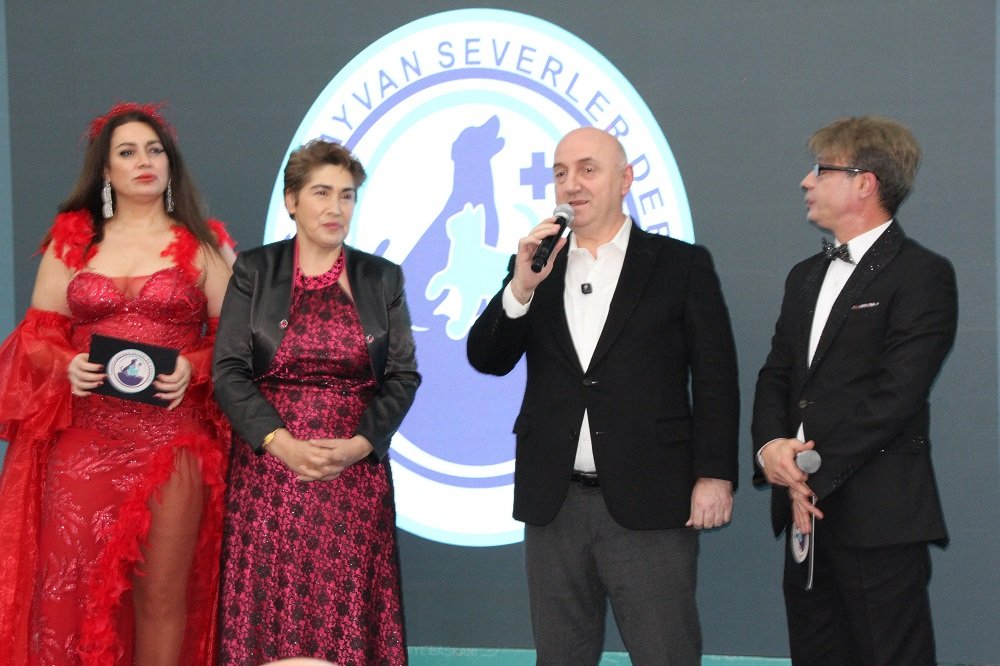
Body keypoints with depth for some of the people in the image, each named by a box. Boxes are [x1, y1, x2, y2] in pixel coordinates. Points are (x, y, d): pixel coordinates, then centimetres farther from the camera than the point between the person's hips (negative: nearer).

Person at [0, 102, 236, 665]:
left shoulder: (204, 245, 7)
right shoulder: (71, 241, 12)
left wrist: (194, 370, -14)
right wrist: (66, 367, -10)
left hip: (172, 440, -1)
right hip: (83, 439, 1)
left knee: (162, 594, 0)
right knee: (72, 587, -3)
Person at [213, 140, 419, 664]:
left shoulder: (382, 278, 8)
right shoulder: (253, 271, 4)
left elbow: (403, 375, 4)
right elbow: (229, 371, -2)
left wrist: (359, 444, -11)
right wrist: (281, 442, -15)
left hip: (356, 477, 1)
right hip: (268, 472, -1)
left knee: (348, 617, -1)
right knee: (270, 610, -1)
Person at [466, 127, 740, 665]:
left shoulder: (681, 264, 2)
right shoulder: (536, 265, 12)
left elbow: (715, 378, -1)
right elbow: (487, 359, 4)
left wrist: (715, 476, -9)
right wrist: (521, 287, -12)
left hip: (648, 501, -4)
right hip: (555, 502, 4)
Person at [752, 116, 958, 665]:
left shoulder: (922, 275, -7)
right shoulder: (806, 276, 19)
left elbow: (896, 394, -15)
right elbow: (776, 375, 14)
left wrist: (815, 473, -15)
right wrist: (770, 446, -7)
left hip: (878, 518, -7)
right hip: (807, 512, 8)